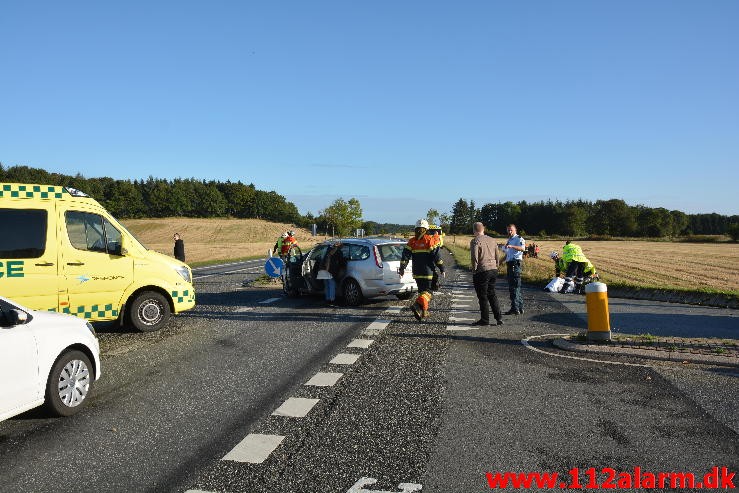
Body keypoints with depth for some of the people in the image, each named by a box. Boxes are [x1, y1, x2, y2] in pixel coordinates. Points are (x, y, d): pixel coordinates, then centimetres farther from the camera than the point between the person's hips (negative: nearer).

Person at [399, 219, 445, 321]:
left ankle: (424, 312, 18)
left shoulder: (412, 241, 5)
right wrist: (442, 269, -1)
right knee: (427, 291, -2)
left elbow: (406, 255, 3)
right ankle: (418, 305, -26)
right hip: (428, 272, -4)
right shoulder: (430, 240, -6)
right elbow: (437, 256, -7)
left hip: (416, 272, 4)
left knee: (421, 291, 16)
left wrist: (402, 268, 8)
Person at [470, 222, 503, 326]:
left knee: (483, 296, 2)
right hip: (493, 270, 7)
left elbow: (474, 258, -17)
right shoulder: (492, 240, 10)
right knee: (492, 294, 16)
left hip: (482, 271, -7)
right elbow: (497, 256, 14)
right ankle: (499, 317, 14)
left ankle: (485, 319, 8)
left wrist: (474, 270, -6)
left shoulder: (475, 241, -11)